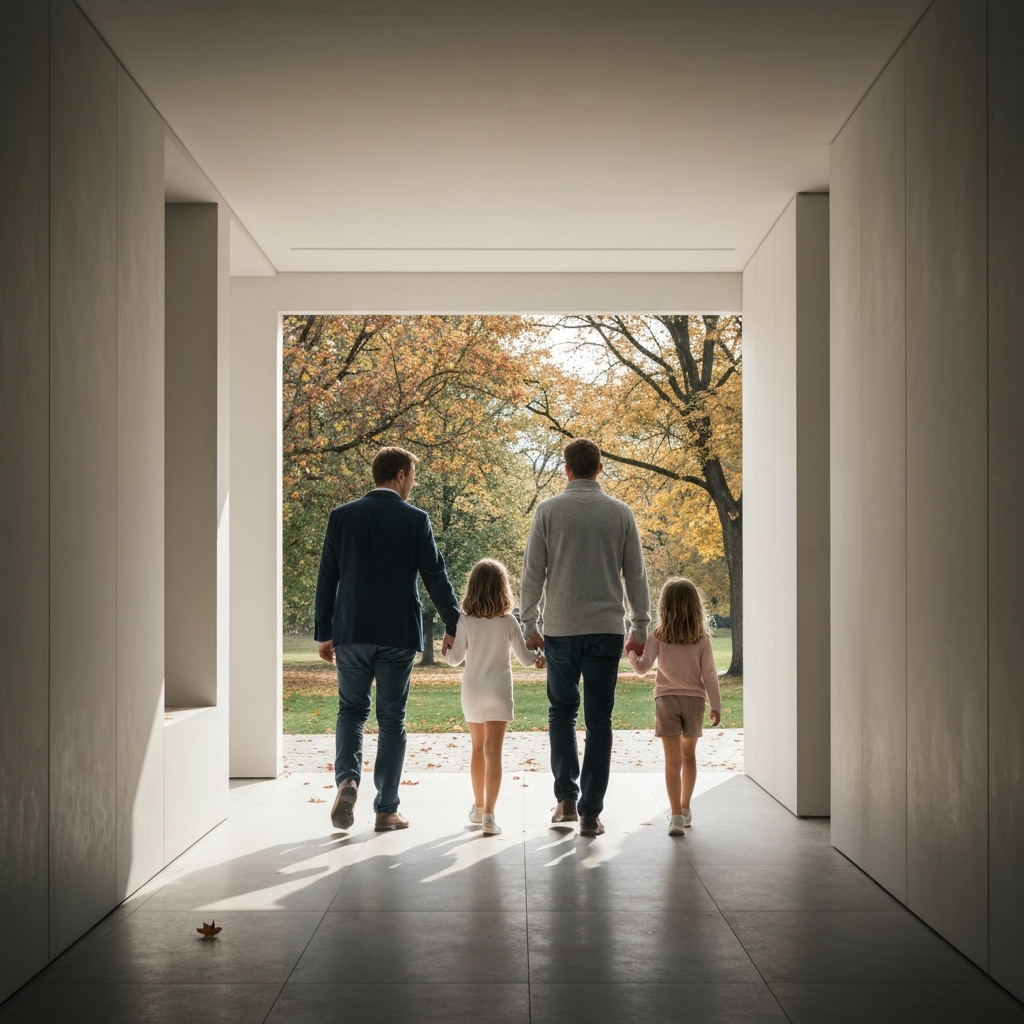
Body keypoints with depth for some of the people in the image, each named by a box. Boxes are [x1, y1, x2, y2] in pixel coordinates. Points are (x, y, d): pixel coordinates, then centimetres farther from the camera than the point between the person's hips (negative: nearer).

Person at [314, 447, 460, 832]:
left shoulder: (342, 516, 3)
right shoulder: (415, 519, -4)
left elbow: (327, 579, 4)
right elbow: (436, 577, -3)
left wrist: (324, 634, 10)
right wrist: (454, 626, 6)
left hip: (350, 631, 2)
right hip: (398, 634, -1)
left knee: (351, 710, 14)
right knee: (392, 718, 7)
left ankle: (347, 779, -10)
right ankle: (386, 810, 9)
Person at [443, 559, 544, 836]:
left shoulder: (464, 620, -6)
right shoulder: (508, 621, -7)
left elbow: (454, 658, 0)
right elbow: (525, 658, -3)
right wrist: (540, 658, 18)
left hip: (472, 692, 2)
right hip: (498, 693, -2)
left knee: (478, 749, 18)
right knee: (493, 752, -4)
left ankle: (478, 807, 30)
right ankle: (488, 814, -14)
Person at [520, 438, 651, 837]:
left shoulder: (548, 510, 0)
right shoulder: (620, 513, 3)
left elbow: (532, 572, 0)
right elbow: (636, 575, 5)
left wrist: (530, 624, 9)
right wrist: (640, 627, 14)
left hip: (560, 628, 0)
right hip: (607, 628, 1)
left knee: (562, 711, 15)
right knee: (599, 718, 4)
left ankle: (566, 798, 11)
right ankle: (590, 812, 4)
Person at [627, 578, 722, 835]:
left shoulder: (658, 637, -7)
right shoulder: (702, 639, -6)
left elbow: (642, 668, -8)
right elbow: (709, 674, -6)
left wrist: (631, 652, 10)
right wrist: (716, 706, 0)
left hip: (666, 700, -1)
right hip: (694, 701, 1)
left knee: (673, 761, -2)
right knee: (689, 756, 19)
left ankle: (676, 816, -12)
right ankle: (685, 809, 29)